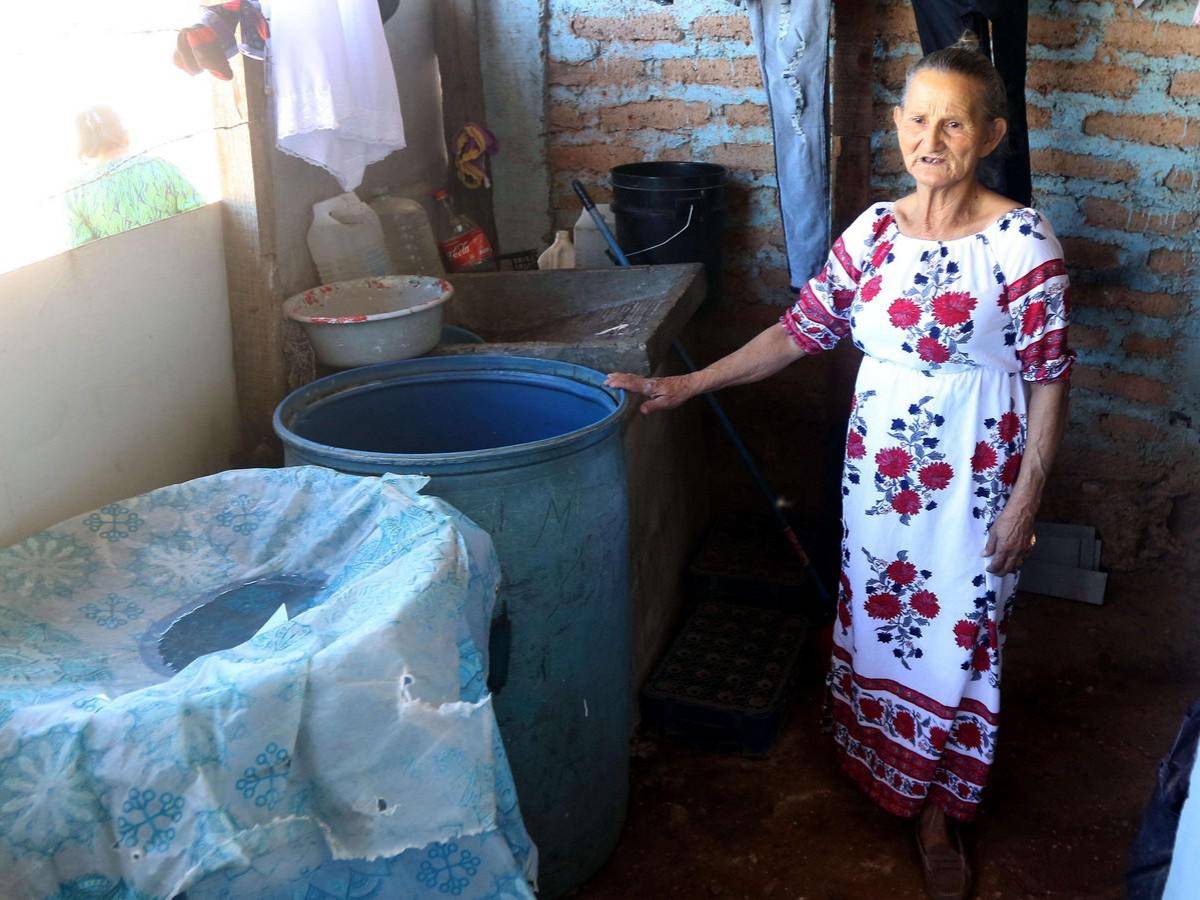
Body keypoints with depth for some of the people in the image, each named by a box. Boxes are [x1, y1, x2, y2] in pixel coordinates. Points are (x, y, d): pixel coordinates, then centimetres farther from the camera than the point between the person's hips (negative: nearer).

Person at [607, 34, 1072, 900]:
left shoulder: (1023, 241, -14)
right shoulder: (873, 230, -1)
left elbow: (1050, 376, -11)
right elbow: (802, 328, 3)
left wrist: (1027, 497, -12)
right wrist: (689, 383, -2)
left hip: (973, 478, -4)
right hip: (878, 465, 4)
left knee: (957, 634, 8)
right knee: (876, 618, 17)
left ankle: (937, 811, 28)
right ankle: (880, 763, 42)